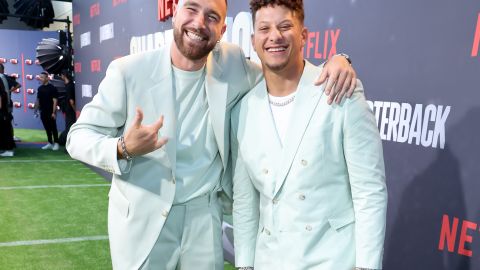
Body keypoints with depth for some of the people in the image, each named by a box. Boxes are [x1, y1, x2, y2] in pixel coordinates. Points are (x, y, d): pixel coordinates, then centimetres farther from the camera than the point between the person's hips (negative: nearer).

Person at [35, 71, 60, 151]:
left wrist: (54, 112, -16)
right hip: (43, 112, 6)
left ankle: (56, 143, 7)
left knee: (53, 128, -1)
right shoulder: (40, 88, 10)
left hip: (50, 112, -6)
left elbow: (55, 100, -12)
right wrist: (36, 110, 10)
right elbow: (38, 100, 16)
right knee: (47, 128, 11)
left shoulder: (52, 88, -9)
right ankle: (50, 143, 19)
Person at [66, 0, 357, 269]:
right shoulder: (128, 71, -12)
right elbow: (79, 136, -7)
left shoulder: (231, 64, -5)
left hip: (204, 216, 2)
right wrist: (123, 149, -28)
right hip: (141, 218, -1)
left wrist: (335, 60, -14)